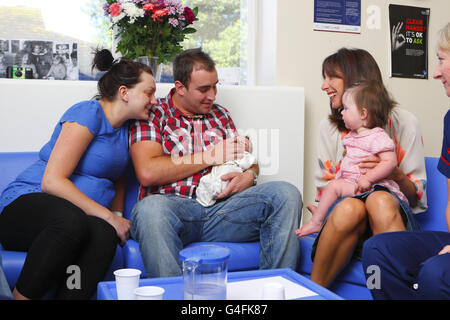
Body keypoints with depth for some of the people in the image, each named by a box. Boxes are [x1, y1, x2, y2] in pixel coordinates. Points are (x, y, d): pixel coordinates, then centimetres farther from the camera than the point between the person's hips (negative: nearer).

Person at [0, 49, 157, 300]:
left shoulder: (125, 127, 16)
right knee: (71, 219, -40)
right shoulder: (88, 113, -8)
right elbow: (52, 181, -15)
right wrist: (109, 217, -18)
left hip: (84, 217, 6)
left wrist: (118, 218, 6)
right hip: (26, 205, -5)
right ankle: (21, 297, -22)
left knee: (105, 235, -31)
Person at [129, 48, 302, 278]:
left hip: (221, 207, 5)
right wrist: (210, 156, -5)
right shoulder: (152, 115, 6)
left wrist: (248, 175, -4)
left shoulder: (220, 114, 23)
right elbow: (147, 173, -9)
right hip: (173, 207, -4)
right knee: (150, 209, -40)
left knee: (286, 194, -18)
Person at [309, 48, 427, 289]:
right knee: (350, 208, -36)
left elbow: (417, 196, 6)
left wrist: (396, 175, -16)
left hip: (394, 212, -1)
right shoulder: (329, 127, 15)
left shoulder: (403, 122, 7)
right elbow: (323, 188, 15)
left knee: (380, 200, -37)